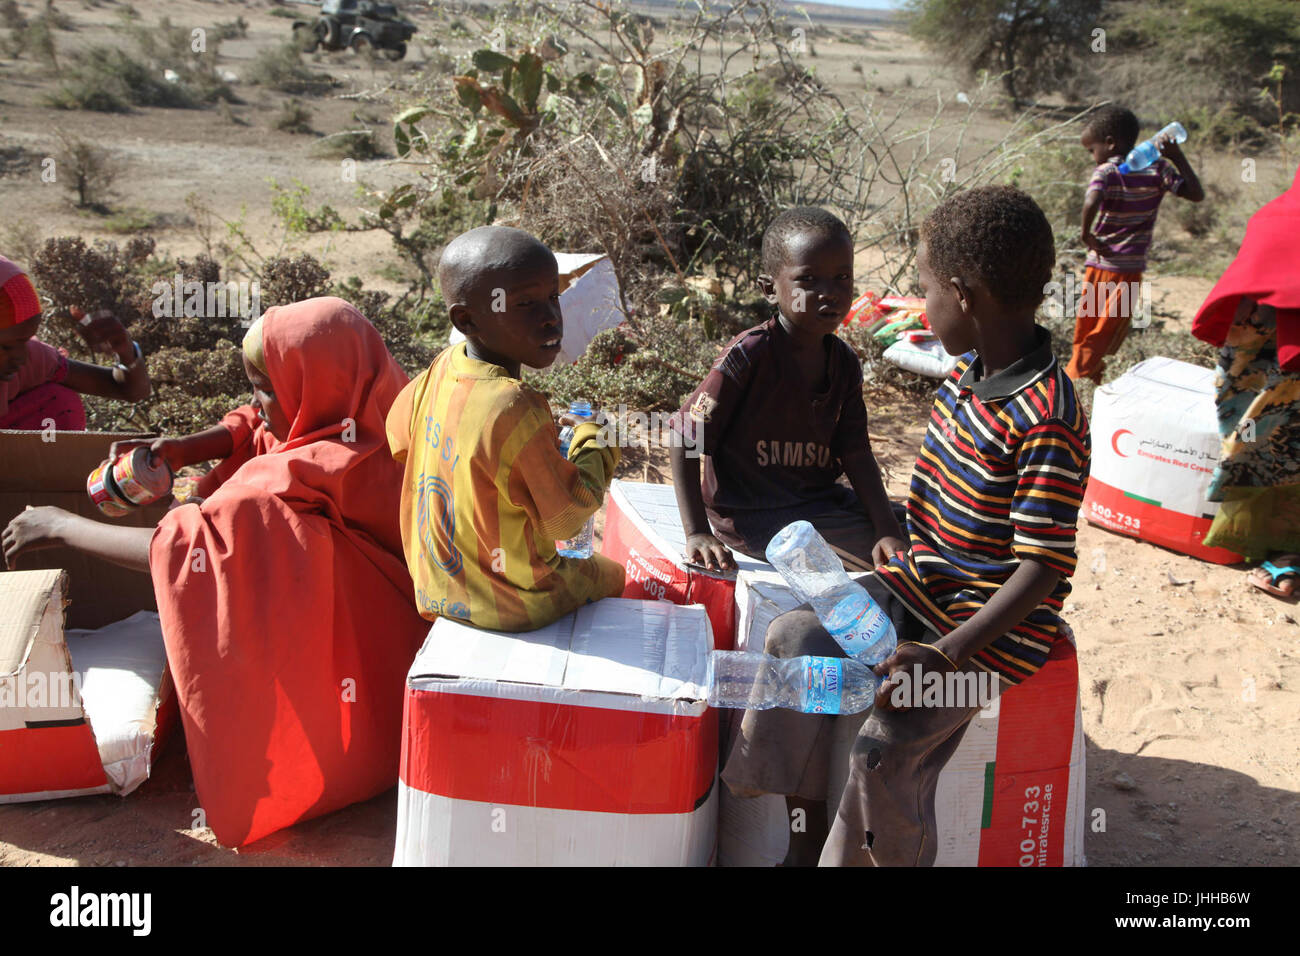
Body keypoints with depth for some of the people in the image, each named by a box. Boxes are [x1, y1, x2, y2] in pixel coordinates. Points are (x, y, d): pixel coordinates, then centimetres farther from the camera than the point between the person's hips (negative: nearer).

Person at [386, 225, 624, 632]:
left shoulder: (441, 369, -11)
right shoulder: (513, 410, -34)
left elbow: (399, 437, 9)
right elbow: (566, 517, -24)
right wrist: (593, 441, -6)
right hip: (512, 605, -7)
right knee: (611, 575, 22)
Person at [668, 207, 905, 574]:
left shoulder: (844, 362, 2)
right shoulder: (750, 354, -19)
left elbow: (855, 453, 3)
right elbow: (684, 438, -17)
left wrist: (887, 529, -11)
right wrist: (697, 534, -23)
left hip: (820, 500, 7)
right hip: (752, 516, -7)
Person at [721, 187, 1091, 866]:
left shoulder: (1047, 423, -26)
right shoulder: (968, 371, 2)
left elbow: (1042, 569, -25)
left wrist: (945, 654, -30)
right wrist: (902, 540, 10)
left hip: (994, 629, -9)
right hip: (919, 585, 9)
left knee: (885, 747, -23)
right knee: (794, 637, -3)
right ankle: (808, 843, 9)